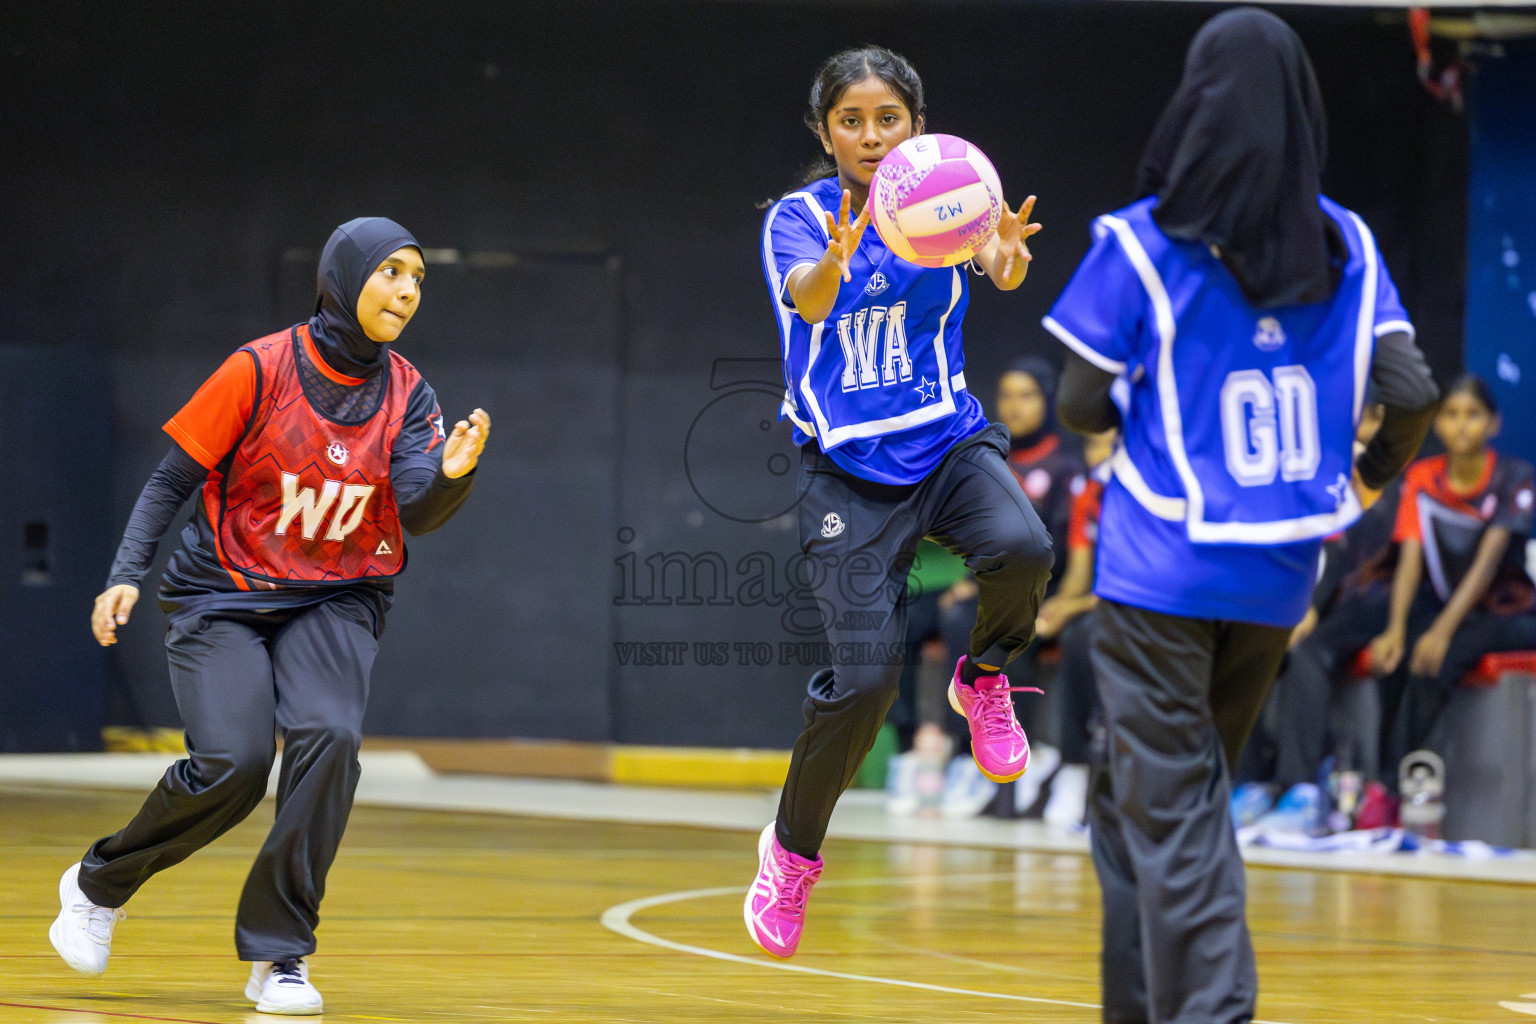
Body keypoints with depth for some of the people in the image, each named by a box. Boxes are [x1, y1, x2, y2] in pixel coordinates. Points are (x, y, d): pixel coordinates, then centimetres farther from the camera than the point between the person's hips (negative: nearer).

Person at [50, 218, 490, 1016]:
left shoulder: (407, 394, -1)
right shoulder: (260, 370, -11)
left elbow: (417, 511, -14)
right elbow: (174, 478, -6)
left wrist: (452, 473, -36)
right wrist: (125, 575, -16)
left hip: (333, 602, 3)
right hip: (222, 593, -3)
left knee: (328, 739, -24)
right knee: (233, 764, -18)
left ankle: (277, 956, -13)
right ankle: (100, 884, 11)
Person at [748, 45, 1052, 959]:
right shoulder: (800, 218, -6)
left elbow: (999, 264, -23)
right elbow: (807, 299, -28)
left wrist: (1008, 255, -49)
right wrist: (837, 258, -52)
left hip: (949, 442, 2)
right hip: (850, 467, -2)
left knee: (1023, 550, -31)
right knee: (867, 679, -12)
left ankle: (984, 675, 1)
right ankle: (793, 848, 12)